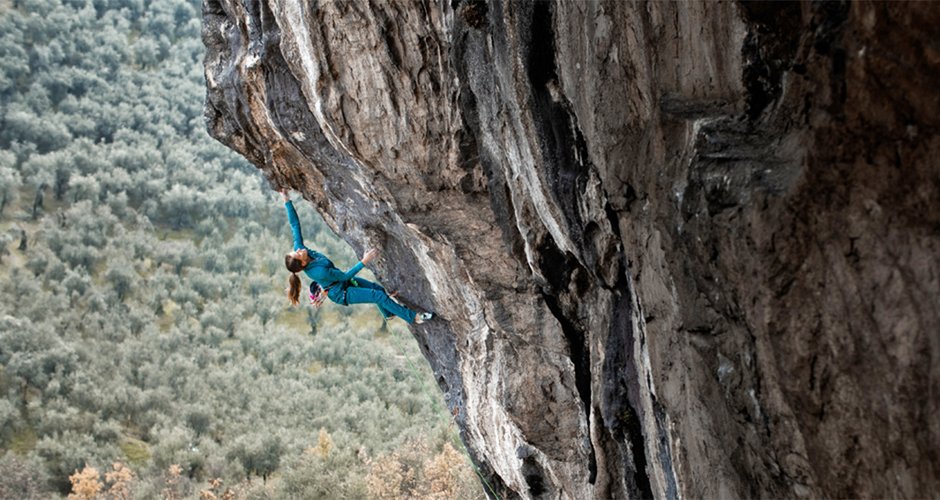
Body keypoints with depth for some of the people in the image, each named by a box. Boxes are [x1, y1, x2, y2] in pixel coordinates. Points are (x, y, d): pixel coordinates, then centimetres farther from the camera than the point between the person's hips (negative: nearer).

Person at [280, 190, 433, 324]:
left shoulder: (298, 247, -21)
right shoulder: (319, 272, -39)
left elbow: (294, 224, -16)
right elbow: (345, 275, -27)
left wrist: (287, 200, -20)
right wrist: (364, 261, -26)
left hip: (342, 281, 8)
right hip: (342, 294, -8)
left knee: (378, 288, 16)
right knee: (380, 296, -7)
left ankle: (388, 312, 46)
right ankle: (413, 317, 8)